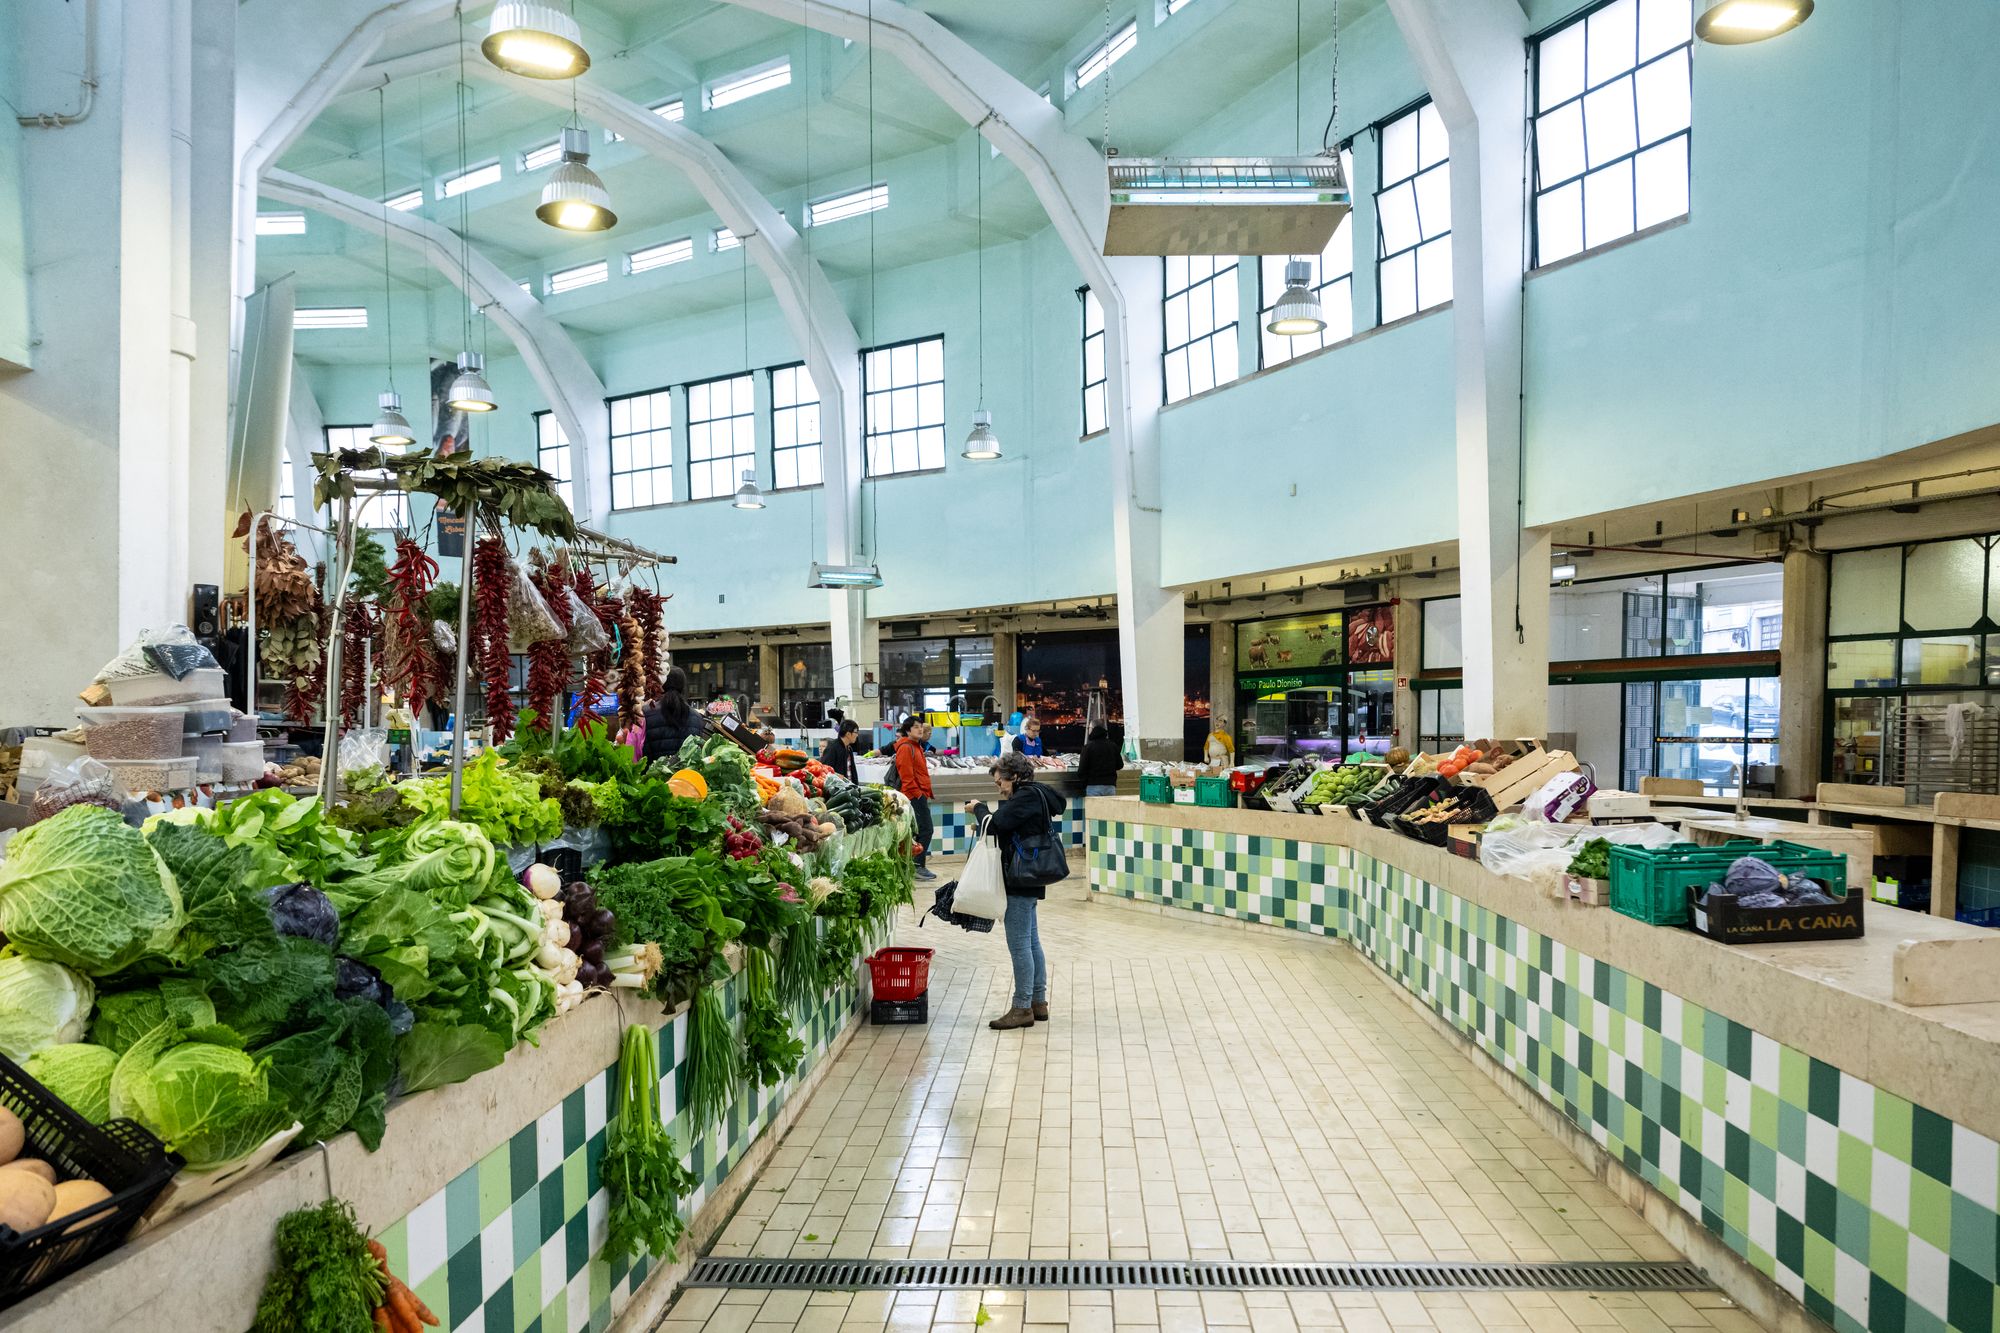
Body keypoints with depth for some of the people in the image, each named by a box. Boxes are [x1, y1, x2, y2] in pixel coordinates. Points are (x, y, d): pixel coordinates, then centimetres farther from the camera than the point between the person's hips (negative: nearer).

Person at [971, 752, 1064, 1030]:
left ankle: (1022, 1008, 1)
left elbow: (995, 825, -23)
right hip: (1029, 881, 11)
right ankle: (1039, 1002, 23)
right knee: (1031, 942, 15)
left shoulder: (1026, 797, -15)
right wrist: (986, 819, 1)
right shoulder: (1036, 795, 15)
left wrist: (979, 808, -6)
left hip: (1020, 882, -11)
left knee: (1019, 944, -5)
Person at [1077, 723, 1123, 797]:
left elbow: (1082, 769, -9)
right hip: (1110, 786, 4)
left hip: (1093, 786, -3)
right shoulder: (1113, 745, 3)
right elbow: (1120, 765, 12)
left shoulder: (1088, 746, -8)